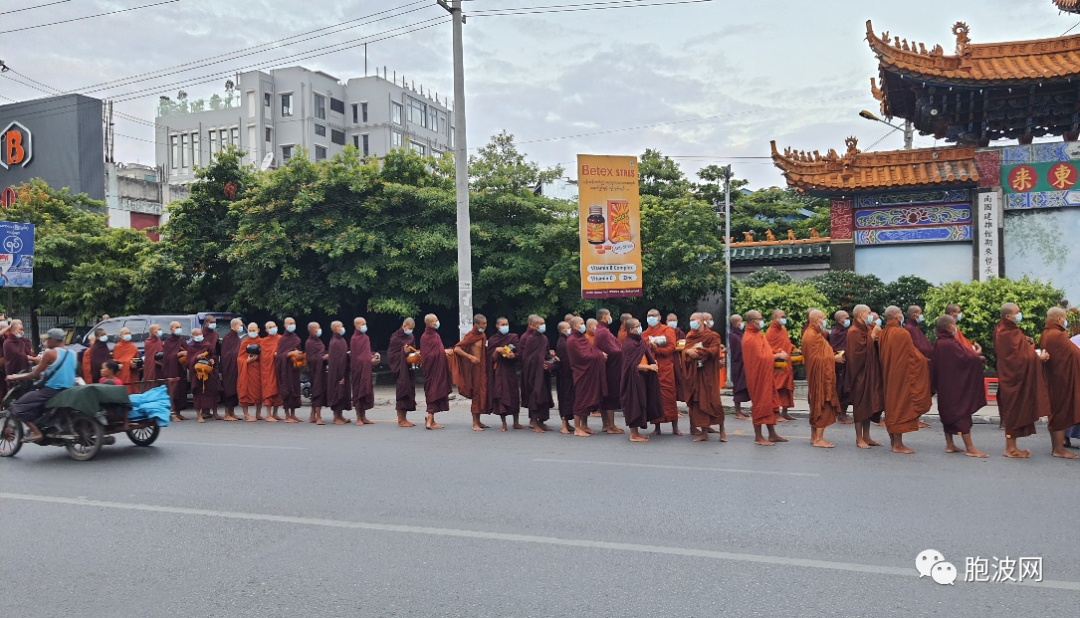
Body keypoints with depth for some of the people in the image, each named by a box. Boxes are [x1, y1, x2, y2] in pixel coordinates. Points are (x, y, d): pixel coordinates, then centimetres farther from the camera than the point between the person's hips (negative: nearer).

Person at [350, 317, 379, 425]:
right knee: (358, 392, -1)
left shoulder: (365, 337, 13)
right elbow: (355, 357, -13)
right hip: (358, 369, -7)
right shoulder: (354, 339, -10)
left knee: (366, 392, 9)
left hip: (366, 369, 7)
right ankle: (359, 418, 5)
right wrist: (370, 360, -15)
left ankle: (364, 417, 16)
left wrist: (374, 356, 0)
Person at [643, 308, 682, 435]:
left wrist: (656, 349, -15)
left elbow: (672, 347, -6)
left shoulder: (667, 330, 7)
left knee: (669, 396, -5)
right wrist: (649, 347, -11)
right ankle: (657, 427, 10)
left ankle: (675, 427, 0)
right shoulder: (644, 334, 15)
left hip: (665, 368, -3)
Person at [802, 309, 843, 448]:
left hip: (820, 376, 11)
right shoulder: (813, 336, -16)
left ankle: (814, 437, 18)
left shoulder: (813, 333, 15)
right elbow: (818, 358, -19)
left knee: (817, 406, 13)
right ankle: (818, 439, -6)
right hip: (821, 376, -11)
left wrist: (833, 354, 5)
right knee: (823, 407, -8)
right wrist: (834, 358, -10)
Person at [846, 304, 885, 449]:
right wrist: (872, 335, -15)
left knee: (869, 405, 11)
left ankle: (866, 437, 17)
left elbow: (874, 348, 15)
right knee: (861, 406, -3)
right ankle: (859, 439, 4)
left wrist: (876, 336, -1)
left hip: (870, 373, 9)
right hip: (860, 373, -9)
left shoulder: (867, 329, 13)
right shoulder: (854, 332, -12)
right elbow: (862, 350, -21)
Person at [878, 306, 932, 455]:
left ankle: (894, 441, 21)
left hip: (888, 376, 8)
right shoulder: (902, 333, -16)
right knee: (901, 406, -3)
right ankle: (898, 444, -1)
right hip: (902, 375, -8)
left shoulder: (882, 334, 6)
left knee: (891, 406, 14)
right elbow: (913, 355, -12)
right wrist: (925, 360, 8)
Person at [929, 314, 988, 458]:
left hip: (945, 385, 9)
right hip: (955, 385, -9)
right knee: (962, 413, -5)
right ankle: (969, 448, -3)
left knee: (948, 413, 13)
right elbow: (965, 358, -18)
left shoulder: (938, 343, 7)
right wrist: (978, 358, 0)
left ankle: (949, 445, 18)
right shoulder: (950, 343, -19)